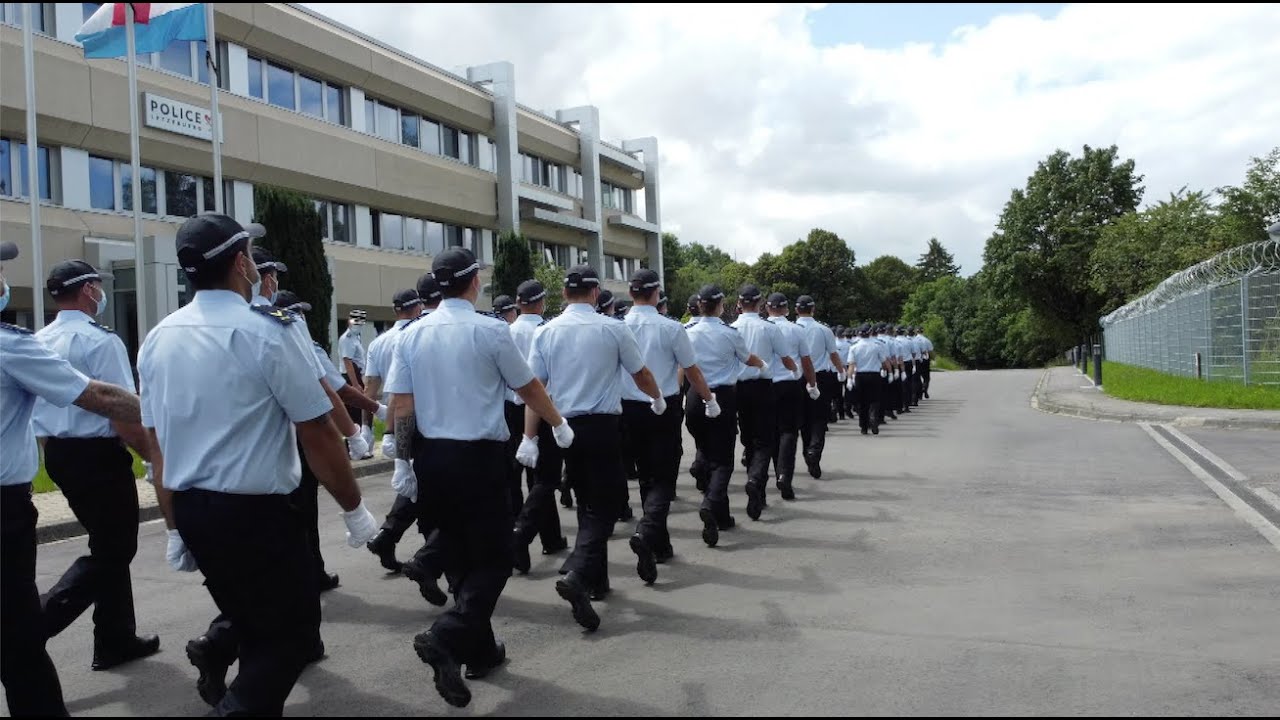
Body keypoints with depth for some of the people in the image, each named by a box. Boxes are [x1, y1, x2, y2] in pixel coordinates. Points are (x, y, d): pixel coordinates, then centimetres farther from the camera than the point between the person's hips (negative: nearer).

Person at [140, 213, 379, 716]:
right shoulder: (265, 331, -14)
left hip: (191, 511, 7)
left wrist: (176, 527, 17)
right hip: (257, 511, -7)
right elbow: (317, 435, -14)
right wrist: (354, 508, -3)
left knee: (253, 627, 22)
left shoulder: (158, 339, 5)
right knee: (295, 632, 6)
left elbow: (157, 446, 9)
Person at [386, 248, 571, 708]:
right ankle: (445, 639, -14)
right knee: (493, 558, 4)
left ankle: (481, 651, 26)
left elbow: (401, 406, 1)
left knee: (459, 557, 17)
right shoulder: (491, 331, -9)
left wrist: (405, 460, 10)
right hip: (478, 457, -5)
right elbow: (529, 388, 2)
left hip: (430, 457, 6)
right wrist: (559, 425, 18)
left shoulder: (412, 334, 2)